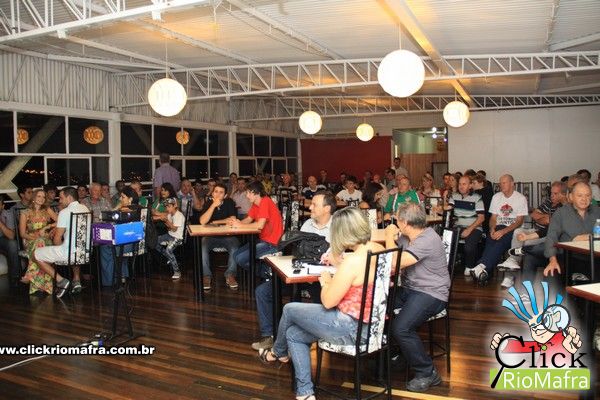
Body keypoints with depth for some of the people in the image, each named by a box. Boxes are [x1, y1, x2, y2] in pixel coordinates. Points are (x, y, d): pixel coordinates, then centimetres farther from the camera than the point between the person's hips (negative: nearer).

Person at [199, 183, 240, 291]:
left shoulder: (229, 203, -1)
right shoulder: (208, 203, 1)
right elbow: (202, 221, -14)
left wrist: (215, 222, -8)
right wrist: (214, 205, -20)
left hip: (227, 235, -1)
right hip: (210, 236, 1)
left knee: (235, 247, -30)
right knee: (202, 247, -28)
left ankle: (230, 275, -16)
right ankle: (207, 276, -16)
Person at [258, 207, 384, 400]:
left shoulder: (352, 261, -28)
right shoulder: (378, 249, -2)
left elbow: (328, 302, -18)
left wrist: (325, 281, 1)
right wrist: (339, 263, 20)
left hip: (354, 329, -9)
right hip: (370, 323, 9)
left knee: (289, 310, 12)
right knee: (294, 334, 16)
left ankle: (278, 352, 42)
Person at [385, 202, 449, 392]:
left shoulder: (427, 240, -21)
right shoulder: (406, 236, 6)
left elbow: (395, 263, -27)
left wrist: (390, 237, -13)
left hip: (431, 293, -9)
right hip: (409, 289, 9)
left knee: (401, 328, -28)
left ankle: (427, 373, -6)